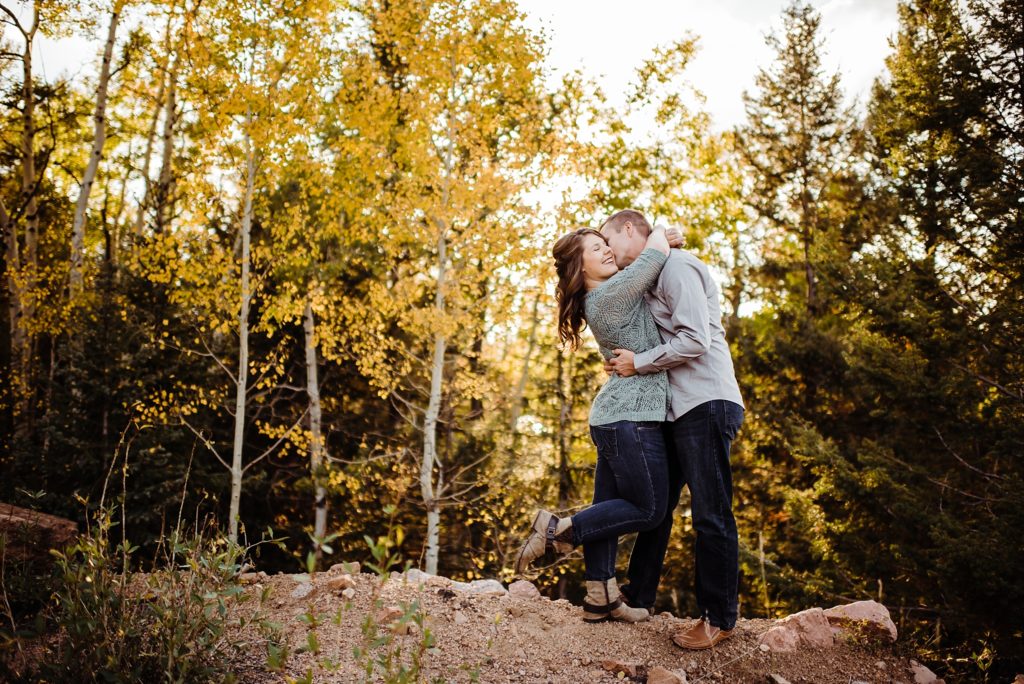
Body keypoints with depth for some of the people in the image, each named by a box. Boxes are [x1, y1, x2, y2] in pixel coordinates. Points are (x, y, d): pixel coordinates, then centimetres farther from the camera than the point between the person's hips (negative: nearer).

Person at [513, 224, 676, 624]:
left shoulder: (599, 299, 14)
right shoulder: (614, 292, -15)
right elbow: (657, 247, -14)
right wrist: (662, 234, 8)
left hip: (611, 417, 10)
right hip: (631, 417, -10)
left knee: (609, 508, 11)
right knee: (648, 510, 0)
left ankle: (600, 599, 16)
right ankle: (557, 531, 0)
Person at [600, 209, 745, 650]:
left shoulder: (676, 266, -9)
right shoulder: (649, 280, 21)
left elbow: (695, 340, -19)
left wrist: (638, 363, -11)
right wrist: (627, 365, 7)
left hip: (706, 404, -10)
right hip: (678, 409, 10)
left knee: (710, 514, -4)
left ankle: (719, 618, 5)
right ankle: (637, 596, 24)